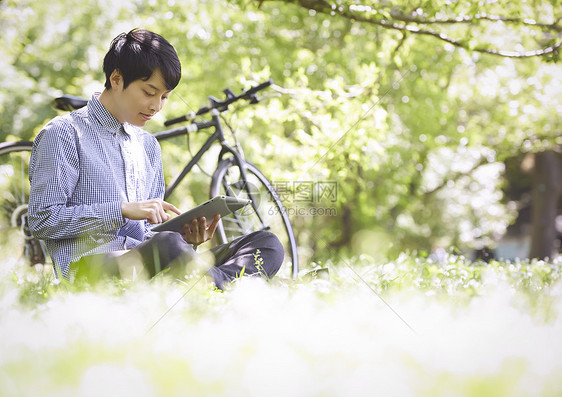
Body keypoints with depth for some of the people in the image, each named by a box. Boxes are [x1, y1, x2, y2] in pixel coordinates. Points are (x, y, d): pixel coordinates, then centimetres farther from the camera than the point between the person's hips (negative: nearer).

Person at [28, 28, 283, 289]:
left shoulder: (148, 146, 26)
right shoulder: (65, 134, 3)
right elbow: (42, 221, -6)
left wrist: (185, 237, 2)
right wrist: (123, 209, -12)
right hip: (90, 263, -7)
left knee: (267, 244, -14)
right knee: (169, 246, -41)